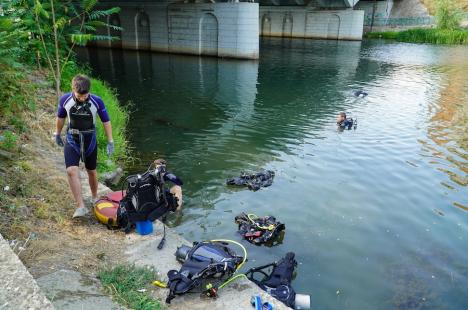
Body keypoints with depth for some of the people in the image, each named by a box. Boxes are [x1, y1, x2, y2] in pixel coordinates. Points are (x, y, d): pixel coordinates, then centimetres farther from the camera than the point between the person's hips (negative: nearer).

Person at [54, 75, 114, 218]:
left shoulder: (97, 101, -15)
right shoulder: (65, 100, -11)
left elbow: (106, 121, -4)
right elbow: (60, 117, 7)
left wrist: (110, 142, -4)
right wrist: (58, 134, 19)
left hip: (90, 140, 0)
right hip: (72, 140, 0)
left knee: (91, 171, 15)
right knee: (71, 171, -18)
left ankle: (95, 198, 39)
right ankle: (81, 206, -16)